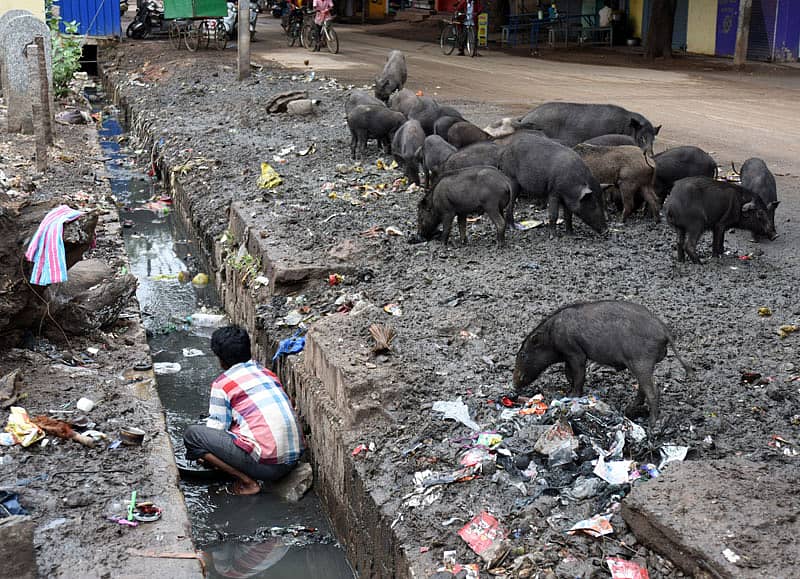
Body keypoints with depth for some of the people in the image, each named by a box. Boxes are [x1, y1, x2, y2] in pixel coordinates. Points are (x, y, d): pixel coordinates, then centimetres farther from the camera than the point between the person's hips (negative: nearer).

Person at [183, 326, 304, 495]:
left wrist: (206, 456, 25)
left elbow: (216, 429, 1)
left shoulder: (222, 384, -3)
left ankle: (248, 482, -1)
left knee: (192, 434, 0)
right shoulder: (267, 373, 18)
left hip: (267, 464, -8)